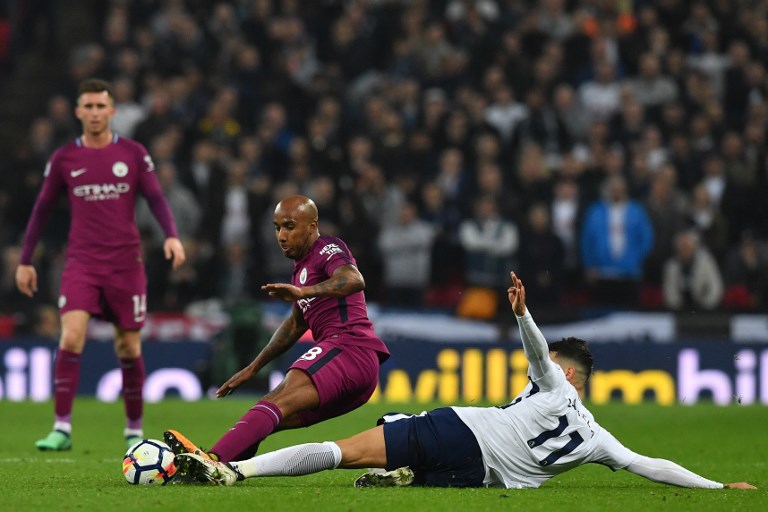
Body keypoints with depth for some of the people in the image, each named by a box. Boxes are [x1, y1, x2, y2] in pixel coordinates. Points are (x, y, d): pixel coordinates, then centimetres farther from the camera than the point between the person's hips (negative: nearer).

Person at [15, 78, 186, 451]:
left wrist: (171, 235, -18)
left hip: (126, 264, 0)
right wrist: (25, 260, 11)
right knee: (70, 339, -18)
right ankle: (61, 430, -17)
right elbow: (42, 208, 12)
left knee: (129, 348, 5)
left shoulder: (133, 154, 2)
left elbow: (156, 198, 1)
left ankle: (134, 430, 21)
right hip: (81, 263, 0)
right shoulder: (64, 159, 5)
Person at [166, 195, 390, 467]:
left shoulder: (328, 249, -3)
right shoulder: (302, 266, 26)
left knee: (279, 402, -27)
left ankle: (213, 459, -45)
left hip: (348, 346, -11)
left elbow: (355, 280, -26)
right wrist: (253, 368, 41)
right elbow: (295, 325, 38)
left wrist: (303, 292, -40)